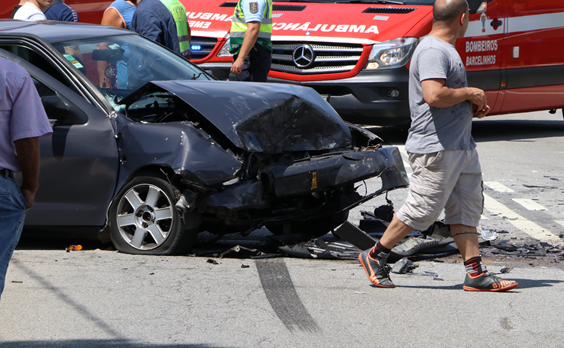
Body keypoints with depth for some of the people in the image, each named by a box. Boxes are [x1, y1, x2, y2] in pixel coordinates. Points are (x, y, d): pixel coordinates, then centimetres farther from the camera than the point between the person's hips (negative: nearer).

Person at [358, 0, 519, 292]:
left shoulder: (446, 49, 19)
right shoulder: (432, 51, -16)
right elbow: (434, 95, -29)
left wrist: (472, 106, 11)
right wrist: (469, 93, -15)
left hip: (461, 146, 11)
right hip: (436, 147, -11)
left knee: (468, 208, 7)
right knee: (423, 208, -5)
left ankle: (475, 273, 8)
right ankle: (375, 256, 9)